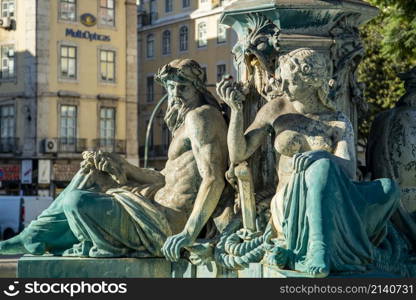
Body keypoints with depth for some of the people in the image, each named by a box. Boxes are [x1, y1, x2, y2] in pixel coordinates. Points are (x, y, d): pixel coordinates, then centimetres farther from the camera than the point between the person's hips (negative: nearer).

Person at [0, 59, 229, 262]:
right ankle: (35, 238, 19)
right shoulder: (185, 123, 20)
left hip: (172, 224, -11)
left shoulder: (200, 115, -12)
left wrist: (188, 234, -30)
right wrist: (118, 165, 11)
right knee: (90, 174, 22)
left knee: (76, 201, -22)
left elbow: (213, 180, -23)